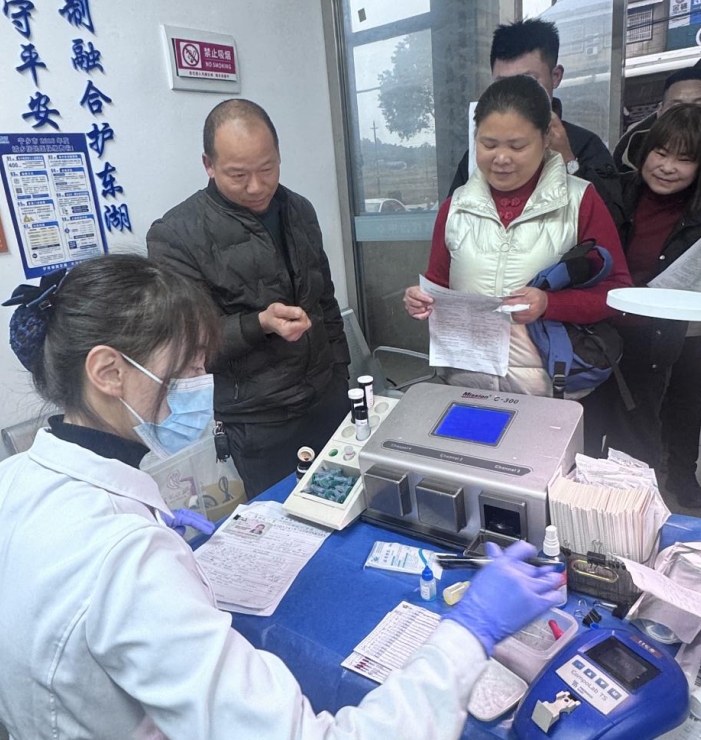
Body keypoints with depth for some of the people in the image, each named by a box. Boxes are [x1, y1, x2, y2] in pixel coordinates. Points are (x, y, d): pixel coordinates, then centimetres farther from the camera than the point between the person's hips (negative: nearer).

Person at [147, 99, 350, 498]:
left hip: (330, 401, 6)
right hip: (259, 423, -5)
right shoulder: (176, 235, -14)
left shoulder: (299, 210, 5)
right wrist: (260, 324, -27)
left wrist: (341, 372, 12)